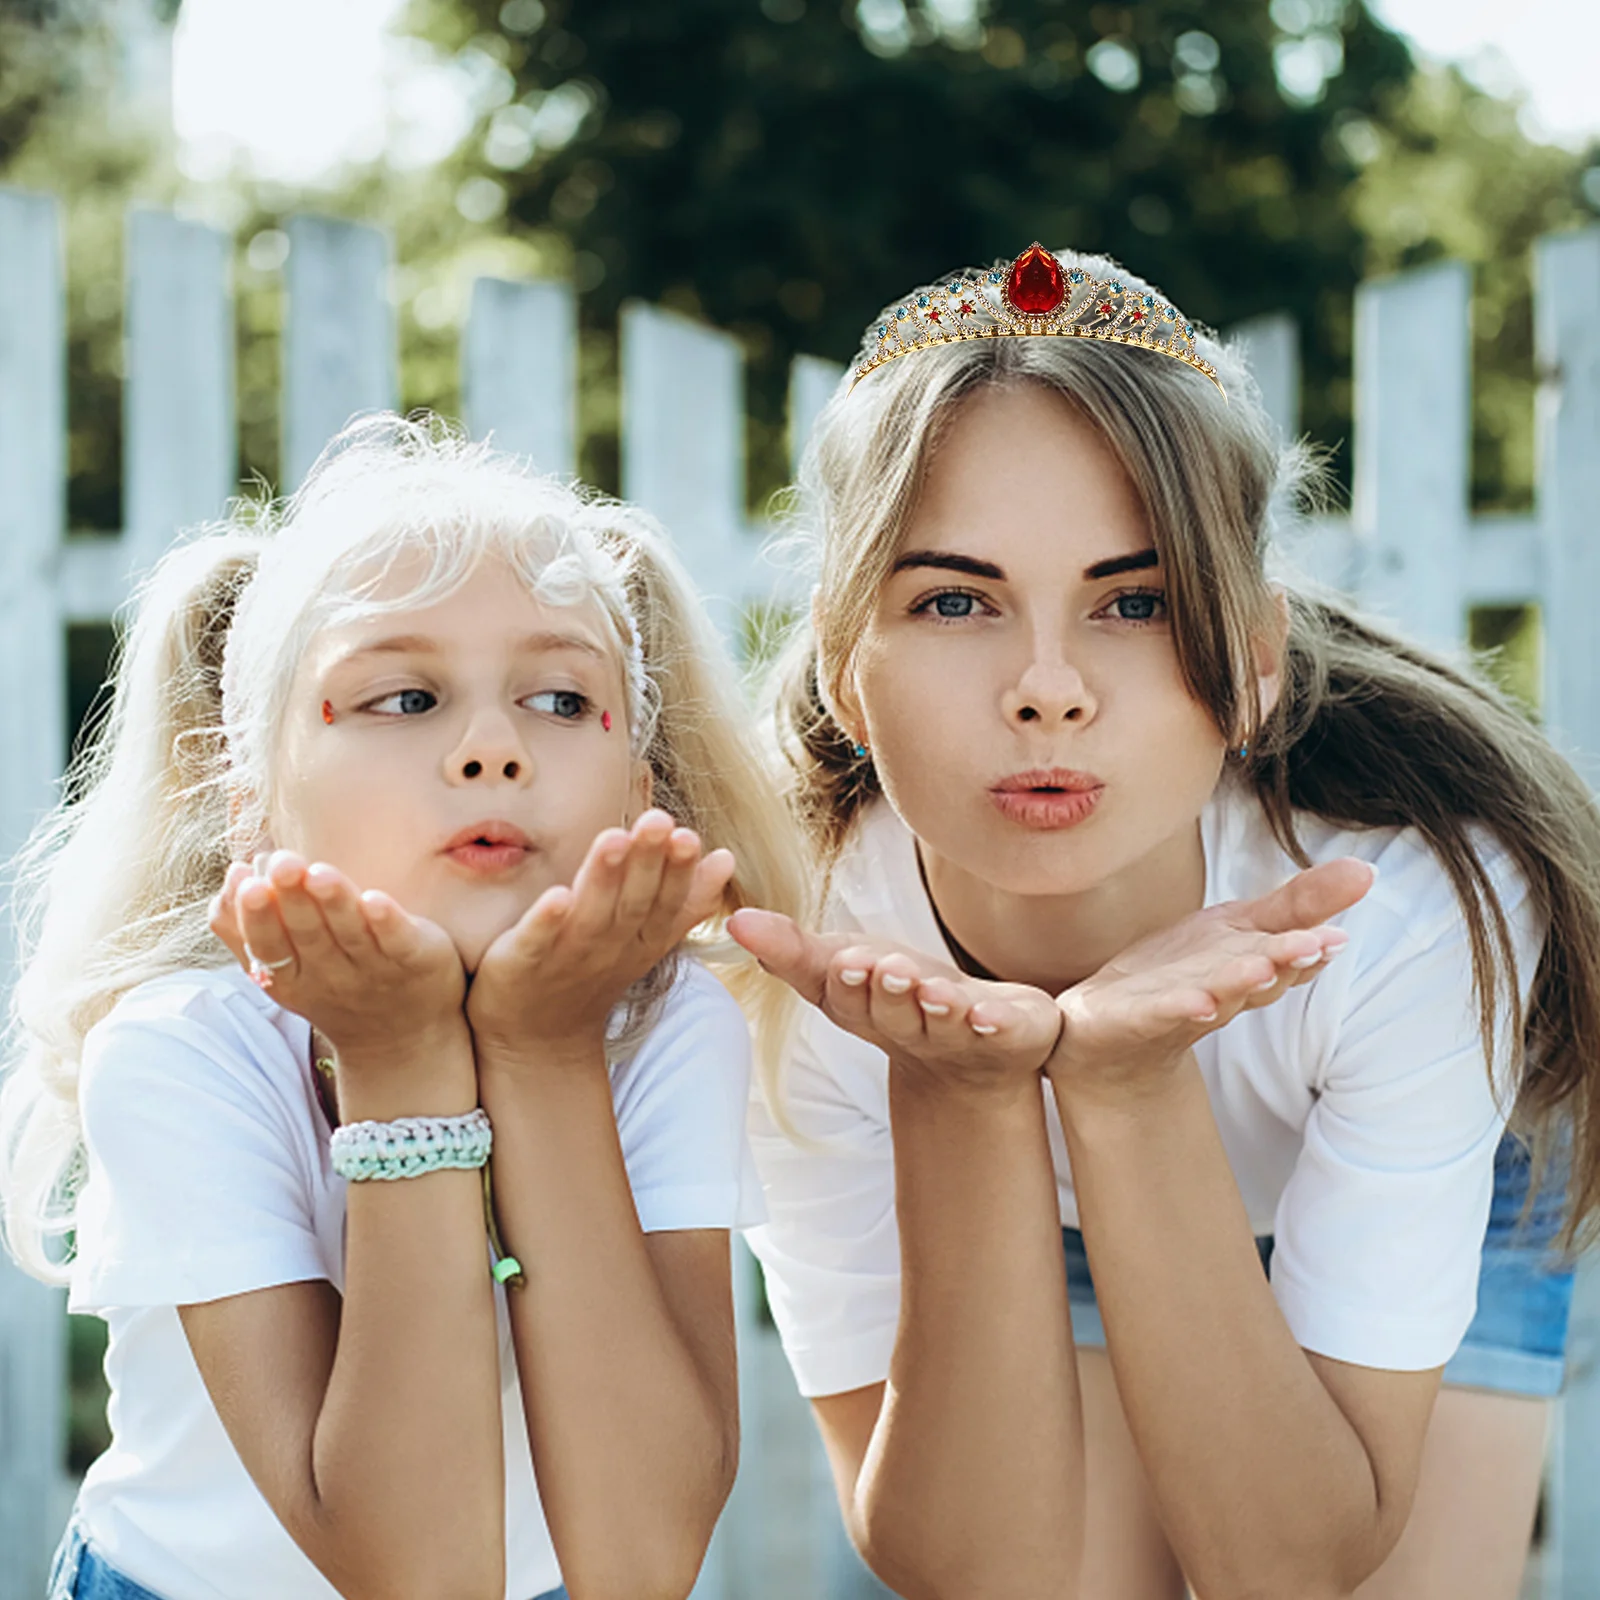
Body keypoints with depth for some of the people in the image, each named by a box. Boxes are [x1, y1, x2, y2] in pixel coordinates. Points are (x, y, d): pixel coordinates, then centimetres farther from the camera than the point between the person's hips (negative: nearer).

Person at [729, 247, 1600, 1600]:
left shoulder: (1426, 906, -33)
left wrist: (1129, 1082, -45)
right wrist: (958, 1093, -43)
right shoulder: (798, 959, -30)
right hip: (1005, 1237, 1)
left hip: (1405, 1222, 0)